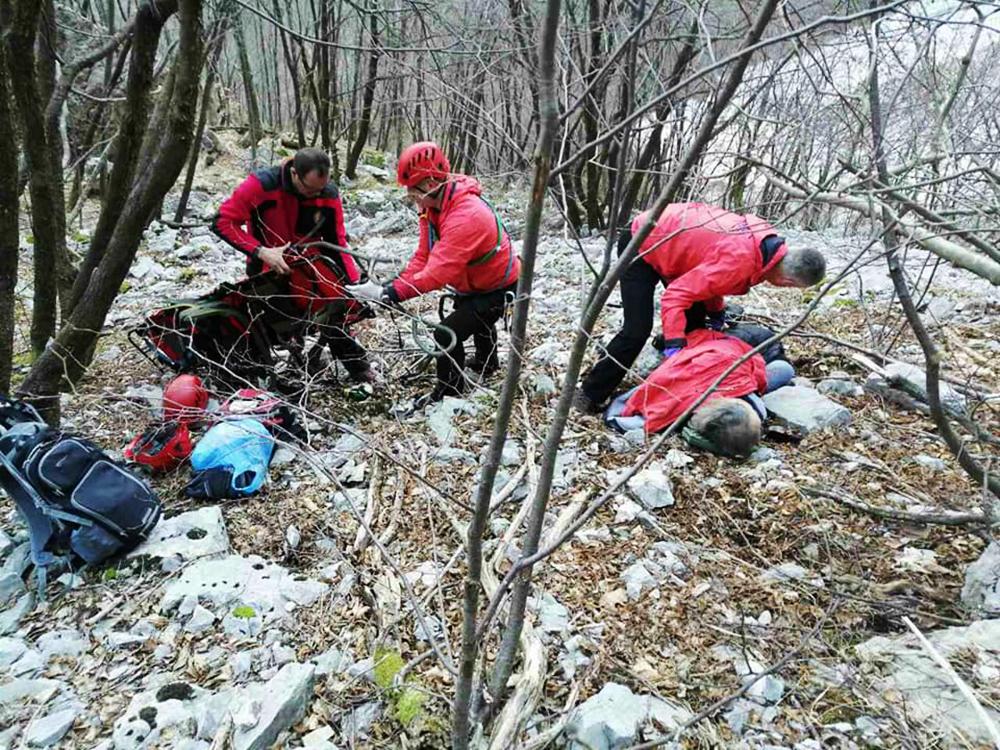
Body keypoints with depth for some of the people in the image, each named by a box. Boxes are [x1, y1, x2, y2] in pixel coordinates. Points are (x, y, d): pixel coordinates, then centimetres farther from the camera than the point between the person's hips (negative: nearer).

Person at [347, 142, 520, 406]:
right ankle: (487, 362, 62)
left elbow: (437, 272, -43)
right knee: (474, 316, 33)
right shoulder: (434, 205, -10)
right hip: (474, 283, 10)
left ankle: (448, 394, 6)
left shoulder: (466, 217, -39)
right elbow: (423, 256, -11)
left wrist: (387, 293, -43)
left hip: (499, 288, -10)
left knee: (448, 333, -17)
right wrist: (395, 285, -25)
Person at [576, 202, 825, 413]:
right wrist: (675, 344, -36)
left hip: (667, 238, 9)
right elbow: (676, 296, -33)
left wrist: (716, 313, 4)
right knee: (637, 331, -16)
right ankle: (589, 396, -5)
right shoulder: (737, 264, -34)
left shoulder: (766, 238, -7)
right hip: (641, 245, -9)